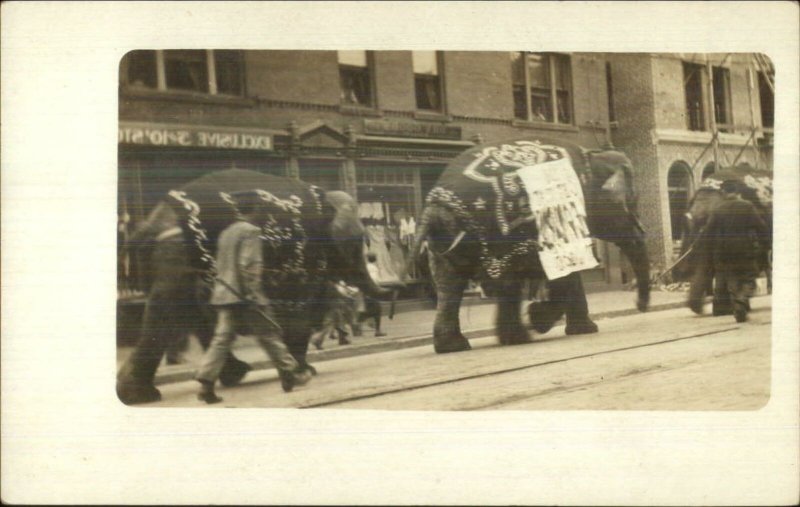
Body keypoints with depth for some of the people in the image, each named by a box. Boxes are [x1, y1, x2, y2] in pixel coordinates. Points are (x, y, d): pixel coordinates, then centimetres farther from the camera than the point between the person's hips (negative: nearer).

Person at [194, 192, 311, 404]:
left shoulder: (227, 232, 18)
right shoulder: (251, 231, -10)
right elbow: (248, 265, -19)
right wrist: (253, 294, -20)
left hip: (224, 293, 8)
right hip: (245, 296, -8)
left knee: (221, 339, 4)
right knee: (270, 335, 4)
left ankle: (206, 384, -5)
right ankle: (290, 374, 16)